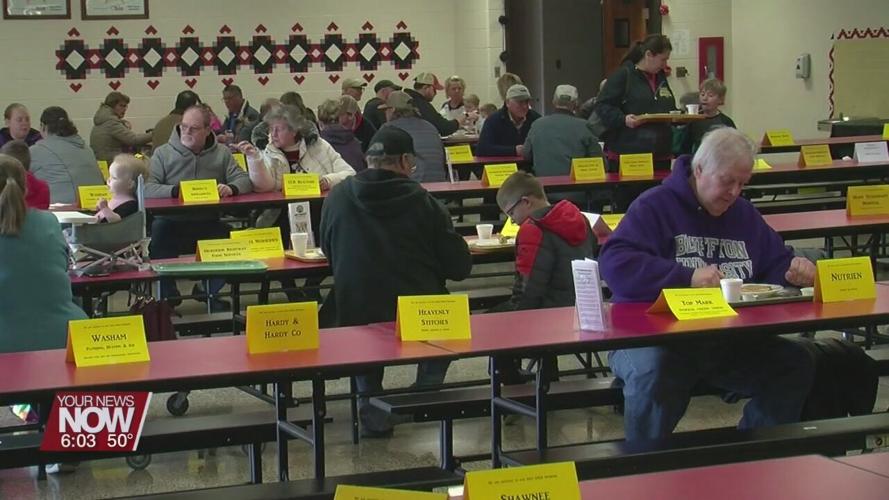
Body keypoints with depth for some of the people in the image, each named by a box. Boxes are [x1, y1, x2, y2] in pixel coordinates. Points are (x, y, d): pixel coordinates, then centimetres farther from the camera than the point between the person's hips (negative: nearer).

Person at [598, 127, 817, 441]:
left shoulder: (744, 213, 18)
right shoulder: (655, 206, -4)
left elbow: (776, 264, 25)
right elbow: (614, 264, -18)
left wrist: (795, 270, -2)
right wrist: (687, 277, -27)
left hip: (730, 341, 6)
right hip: (656, 338, -6)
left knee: (796, 363, -15)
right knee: (652, 371, -38)